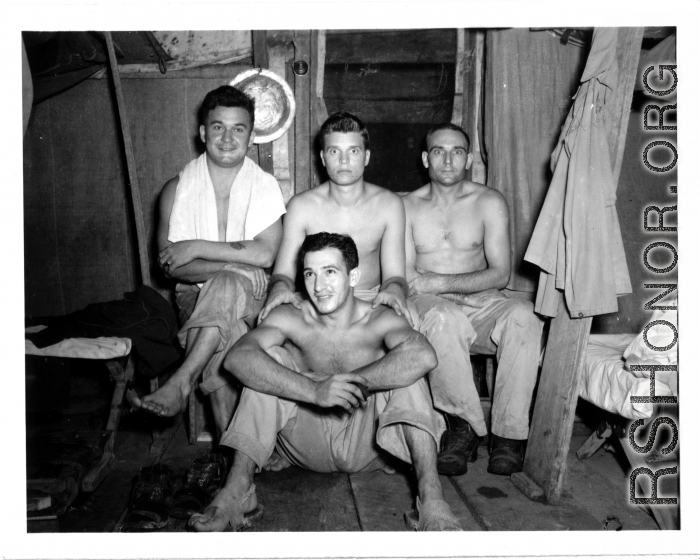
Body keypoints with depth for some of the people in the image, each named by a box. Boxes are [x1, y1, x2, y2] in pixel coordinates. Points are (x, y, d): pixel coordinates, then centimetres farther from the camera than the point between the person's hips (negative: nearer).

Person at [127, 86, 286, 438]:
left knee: (227, 287, -35)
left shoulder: (264, 186, 2)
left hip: (250, 294, -1)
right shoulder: (178, 188, 4)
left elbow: (265, 254, -12)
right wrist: (232, 260, -18)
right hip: (195, 295, 1)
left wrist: (197, 248, -14)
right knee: (225, 334, -30)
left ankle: (180, 382, -33)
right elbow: (169, 265, -4)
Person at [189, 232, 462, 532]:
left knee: (406, 368, -23)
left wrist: (353, 381, -33)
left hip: (367, 442, -1)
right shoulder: (291, 319, -11)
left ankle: (431, 499, -31)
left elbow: (423, 356, -36)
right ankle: (237, 489, -23)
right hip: (307, 446, 1)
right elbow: (237, 358, -31)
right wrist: (315, 390, -43)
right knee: (270, 357, -18)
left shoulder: (379, 320, -13)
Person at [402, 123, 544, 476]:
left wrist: (438, 282, -14)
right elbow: (404, 278, -2)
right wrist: (451, 293, -15)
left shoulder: (489, 203, 6)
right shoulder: (407, 207, 6)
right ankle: (464, 426, -22)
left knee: (523, 317, -30)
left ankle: (509, 433, -23)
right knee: (444, 318, -37)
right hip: (431, 306, -1)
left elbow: (500, 274, -3)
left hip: (482, 305, 2)